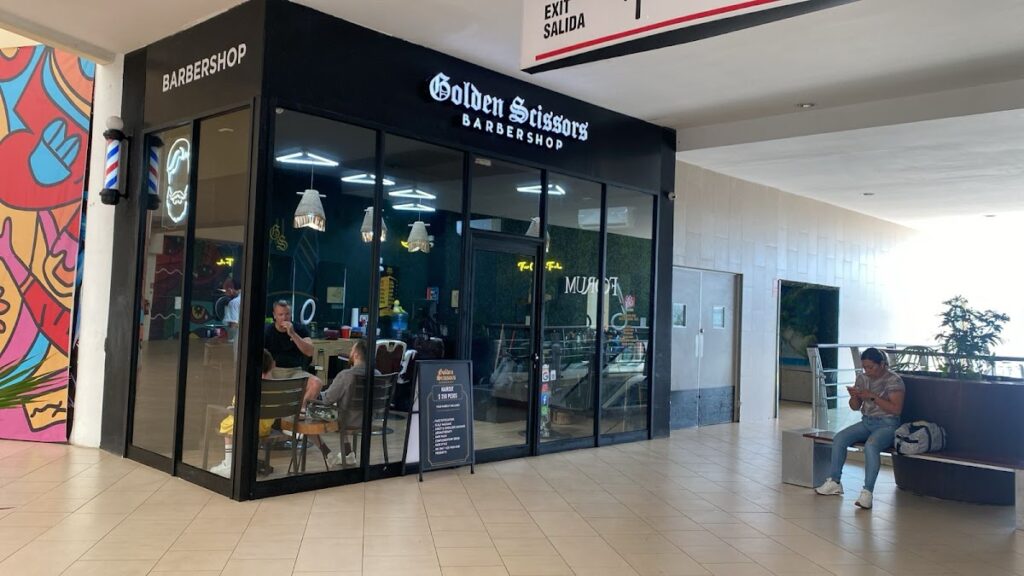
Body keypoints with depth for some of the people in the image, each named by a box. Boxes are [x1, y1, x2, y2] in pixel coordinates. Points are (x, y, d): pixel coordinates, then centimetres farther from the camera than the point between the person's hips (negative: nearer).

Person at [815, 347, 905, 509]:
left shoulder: (894, 380, -9)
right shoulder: (862, 378, 9)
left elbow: (896, 409, -18)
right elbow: (855, 407, 13)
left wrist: (873, 396, -23)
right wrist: (854, 397, -10)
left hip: (887, 424, -6)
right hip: (866, 422, 7)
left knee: (871, 445, -36)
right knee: (839, 438, -16)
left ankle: (867, 491, -33)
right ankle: (834, 482, -7)